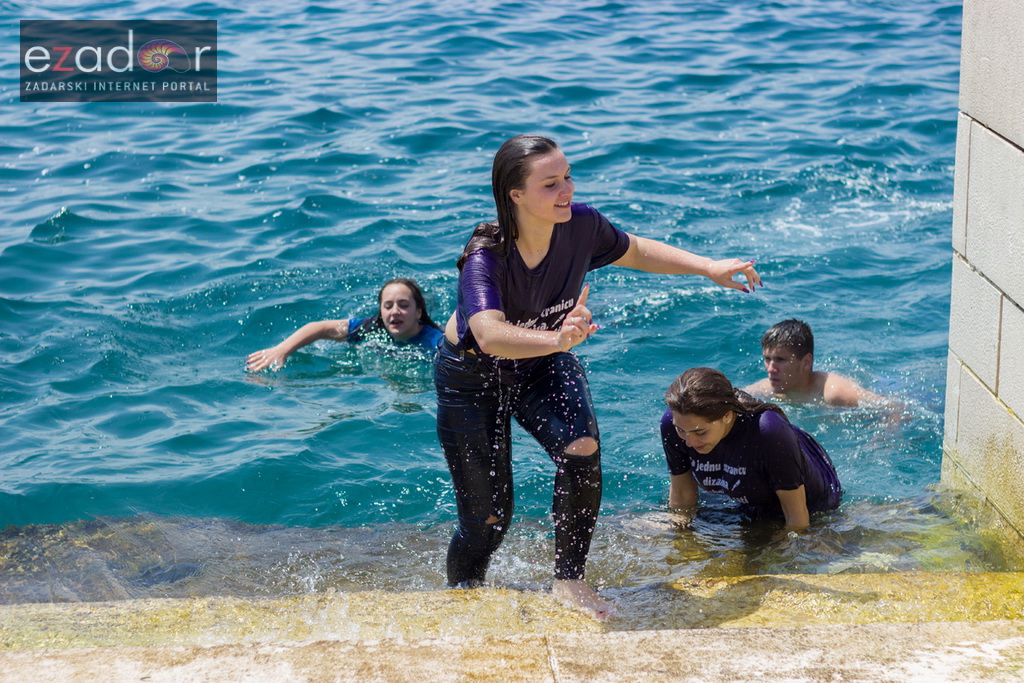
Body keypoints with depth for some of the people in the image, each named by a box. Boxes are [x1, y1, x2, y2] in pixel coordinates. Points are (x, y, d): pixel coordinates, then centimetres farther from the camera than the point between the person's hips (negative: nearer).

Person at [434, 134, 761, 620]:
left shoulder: (580, 226, -21)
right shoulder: (485, 258, -36)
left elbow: (635, 251, 2)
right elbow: (489, 335, -55)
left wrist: (708, 267, -5)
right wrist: (556, 339, -72)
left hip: (541, 367, 4)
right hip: (472, 377, -4)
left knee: (582, 450, -26)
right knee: (487, 520, -1)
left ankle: (569, 581, -6)